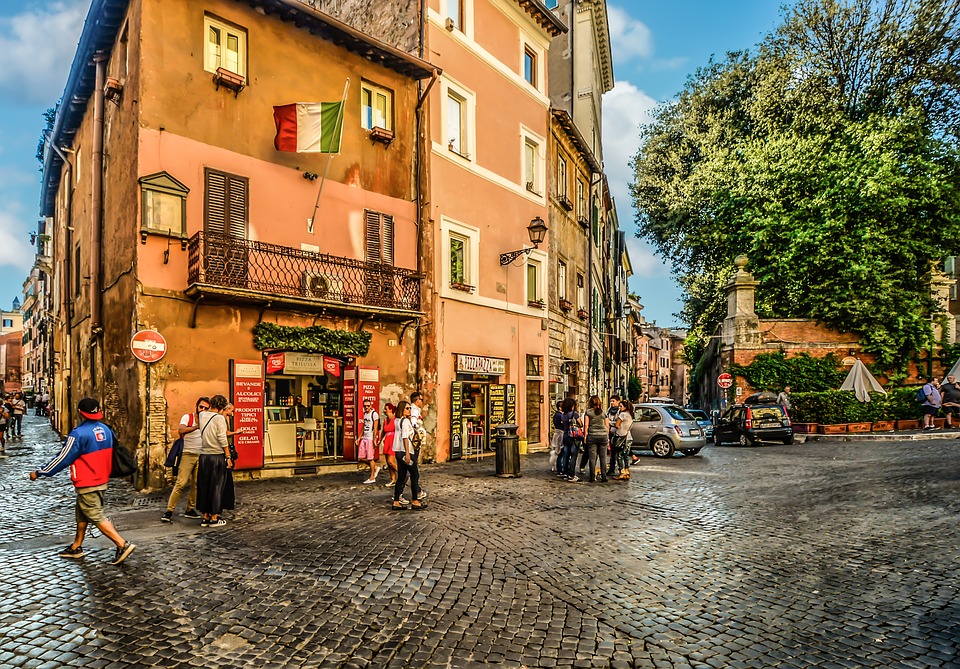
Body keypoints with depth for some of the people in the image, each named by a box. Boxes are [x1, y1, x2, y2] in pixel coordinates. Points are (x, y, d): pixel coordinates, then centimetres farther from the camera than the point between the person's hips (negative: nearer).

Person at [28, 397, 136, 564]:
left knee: (97, 517, -4)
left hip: (87, 485, -8)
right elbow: (108, 454, 12)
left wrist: (39, 472, -1)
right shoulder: (105, 430, 2)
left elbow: (63, 458, -14)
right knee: (81, 512, 23)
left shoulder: (79, 434, -20)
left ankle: (123, 545, -11)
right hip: (102, 480, 8)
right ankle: (76, 547, 34)